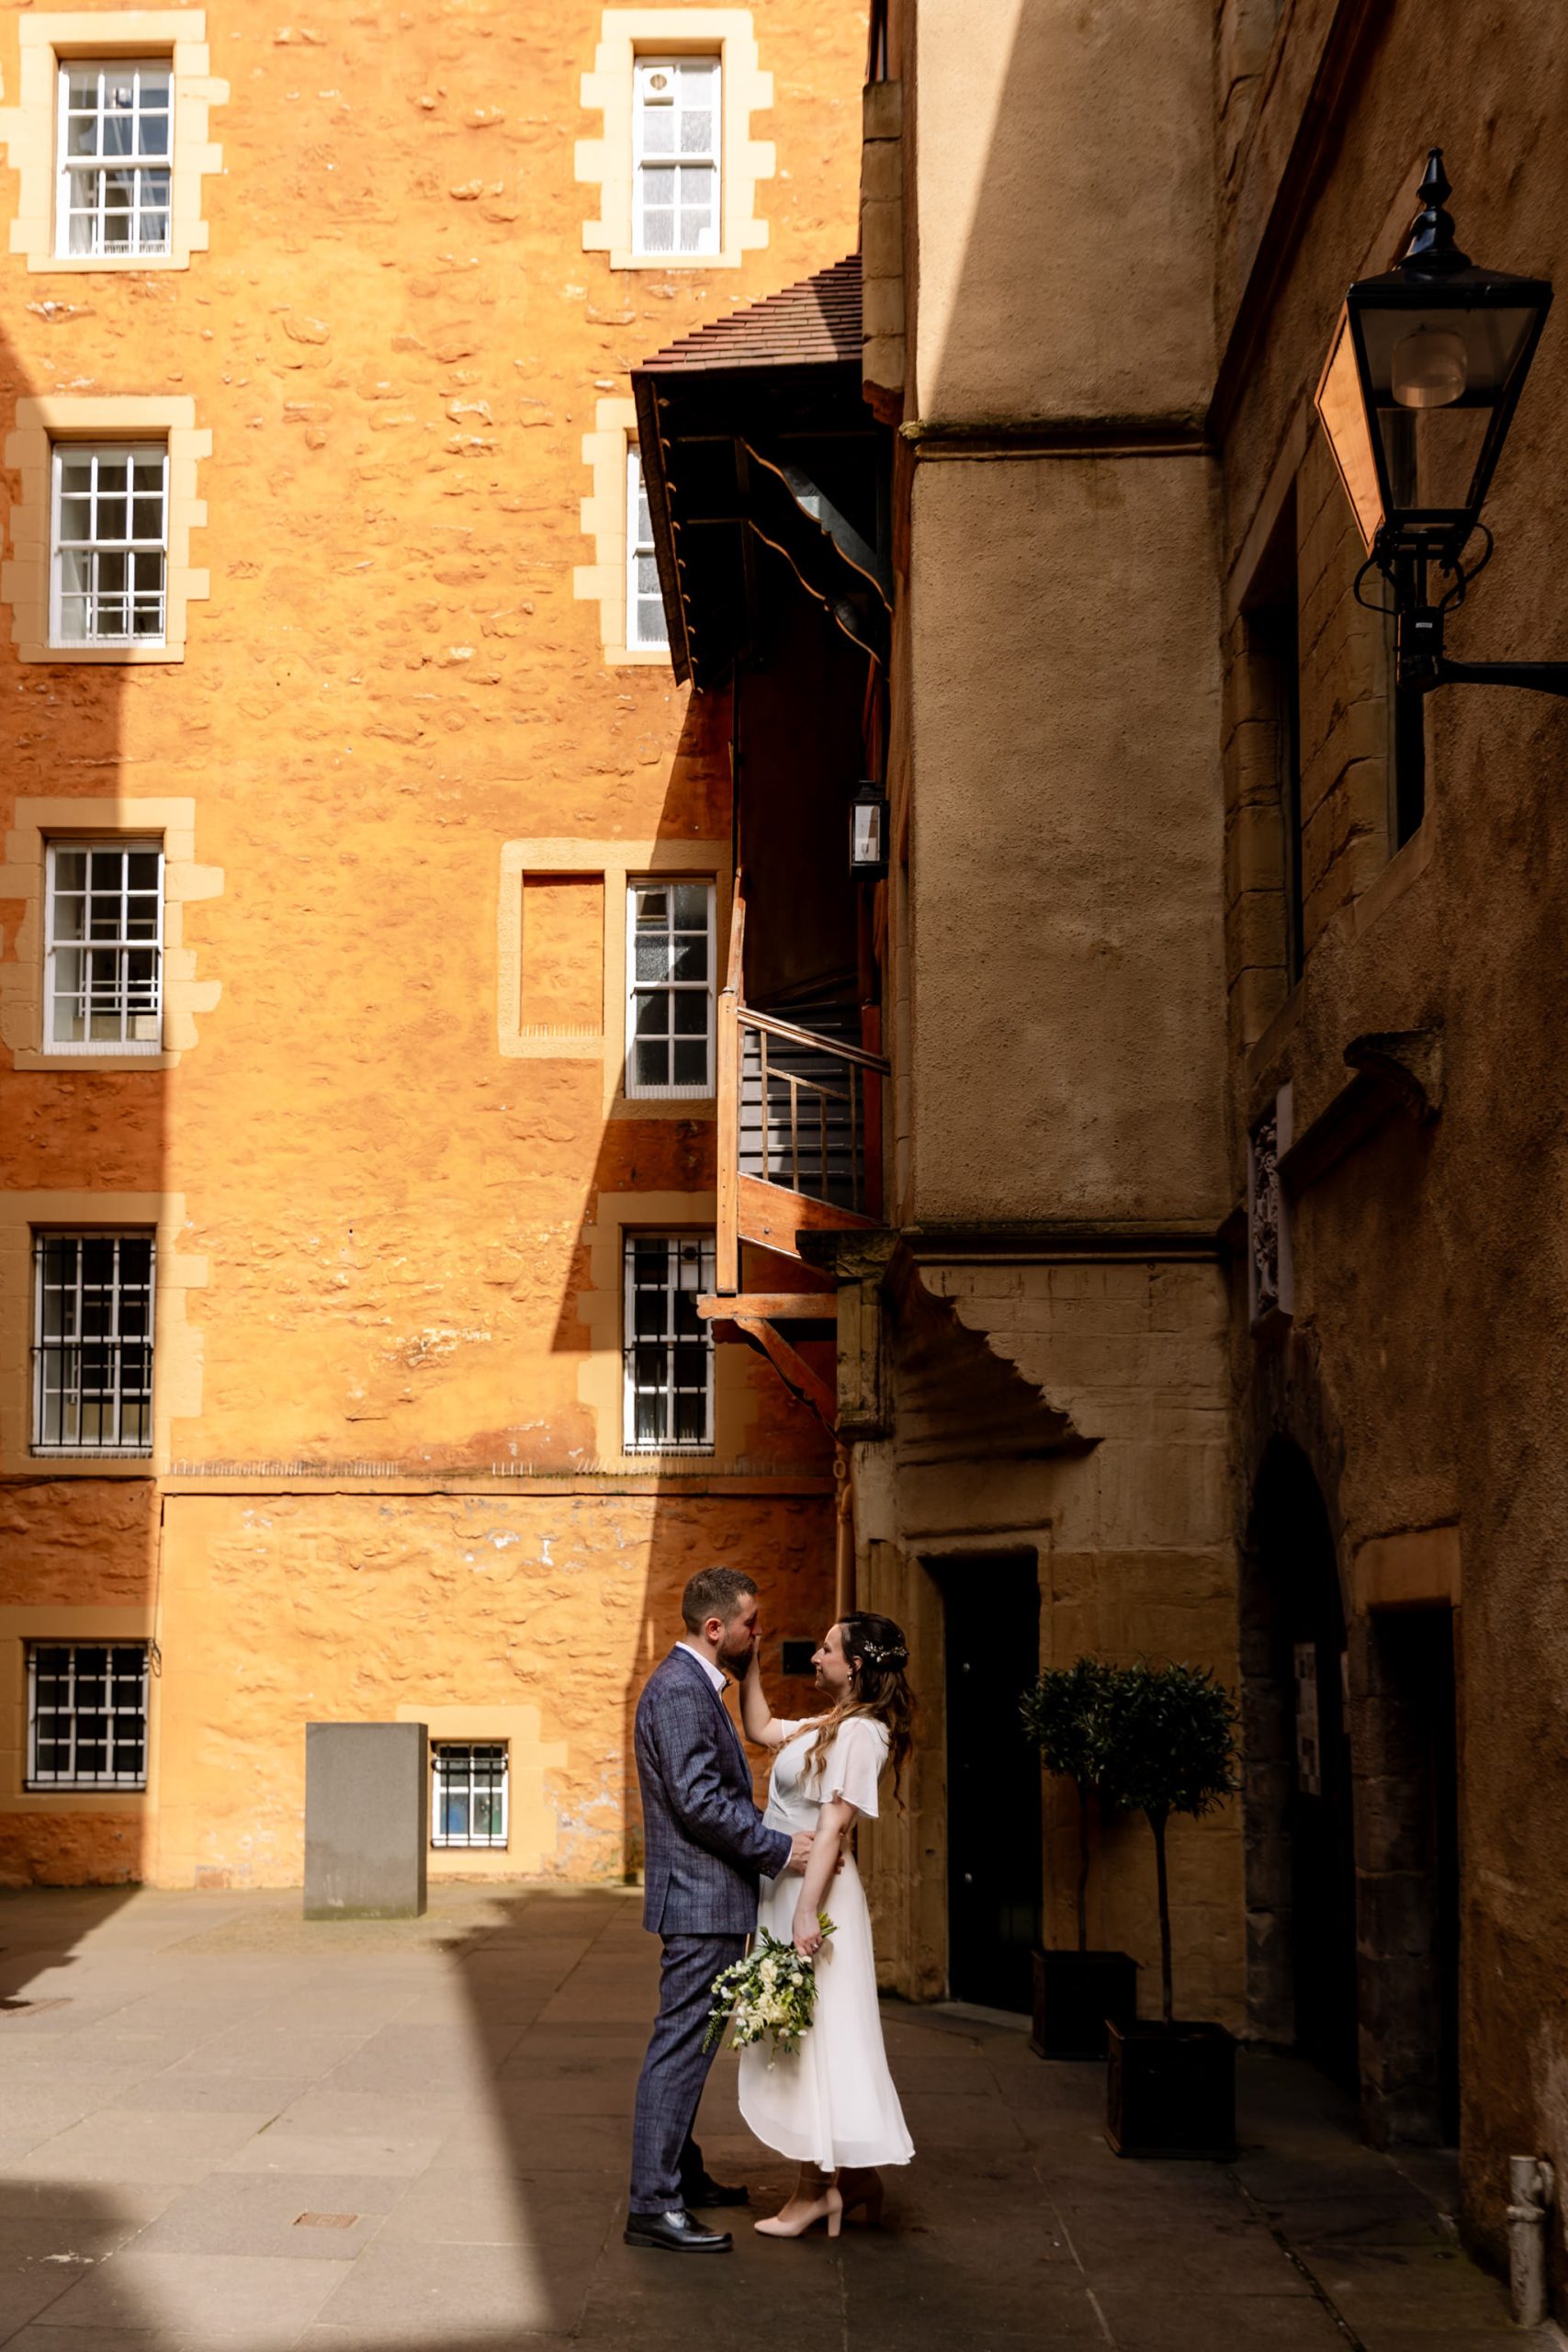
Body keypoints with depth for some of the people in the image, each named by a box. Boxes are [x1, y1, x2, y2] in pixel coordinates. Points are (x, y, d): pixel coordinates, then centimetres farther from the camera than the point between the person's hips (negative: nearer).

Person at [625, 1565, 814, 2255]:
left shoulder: (696, 1686, 16)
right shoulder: (678, 1689, -17)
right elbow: (698, 1800, -24)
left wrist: (772, 1846, 13)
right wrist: (778, 1849, -17)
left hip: (709, 1898, 11)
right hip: (699, 1898, -11)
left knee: (689, 2043, 19)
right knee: (680, 2047, -9)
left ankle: (680, 2173, 30)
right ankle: (652, 2206, -6)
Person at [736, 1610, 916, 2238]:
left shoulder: (861, 1732, -17)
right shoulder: (826, 1727, 12)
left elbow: (832, 1827, -21)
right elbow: (760, 1728, 28)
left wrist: (807, 1913, -23)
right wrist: (750, 1664, 18)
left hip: (813, 1890, -10)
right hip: (783, 1885, 10)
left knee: (811, 2036, -3)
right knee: (802, 2039, 14)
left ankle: (816, 2190, 5)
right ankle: (855, 2177, 21)